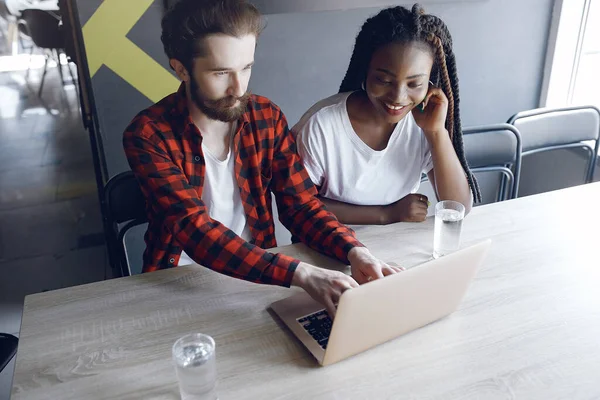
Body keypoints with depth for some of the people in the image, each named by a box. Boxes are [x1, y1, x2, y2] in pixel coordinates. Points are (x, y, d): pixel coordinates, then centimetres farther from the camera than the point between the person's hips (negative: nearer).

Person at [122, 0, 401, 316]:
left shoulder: (268, 118, -4)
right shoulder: (148, 134, -15)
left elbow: (301, 205, -3)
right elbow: (192, 226, -26)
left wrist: (354, 251, -23)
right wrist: (301, 274, -36)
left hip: (258, 273, 3)